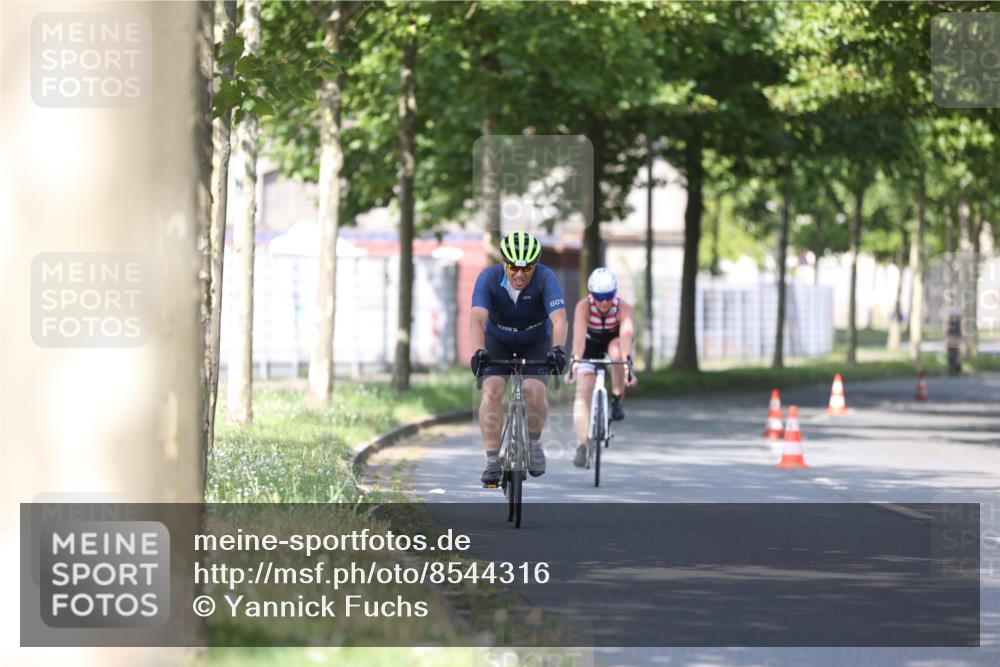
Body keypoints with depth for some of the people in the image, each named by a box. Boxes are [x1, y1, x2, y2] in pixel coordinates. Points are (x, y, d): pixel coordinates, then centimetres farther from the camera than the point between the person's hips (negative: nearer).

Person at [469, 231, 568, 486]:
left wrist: (558, 348, -59)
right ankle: (493, 461, -14)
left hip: (536, 343, 0)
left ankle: (534, 442, 6)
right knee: (492, 390, -21)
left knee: (534, 390, -23)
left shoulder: (546, 278, -28)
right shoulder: (489, 278, -27)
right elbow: (477, 319, -39)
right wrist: (478, 351, -56)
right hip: (497, 342, 0)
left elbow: (559, 319, -40)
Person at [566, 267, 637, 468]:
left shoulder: (623, 307, -33)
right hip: (591, 343, 0)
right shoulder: (584, 307, -32)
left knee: (617, 354, -37)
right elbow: (579, 336, -44)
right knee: (583, 392, -15)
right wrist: (574, 363, -58)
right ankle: (581, 446, -16)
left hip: (614, 339, 0)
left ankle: (617, 399, -12)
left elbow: (627, 335, -47)